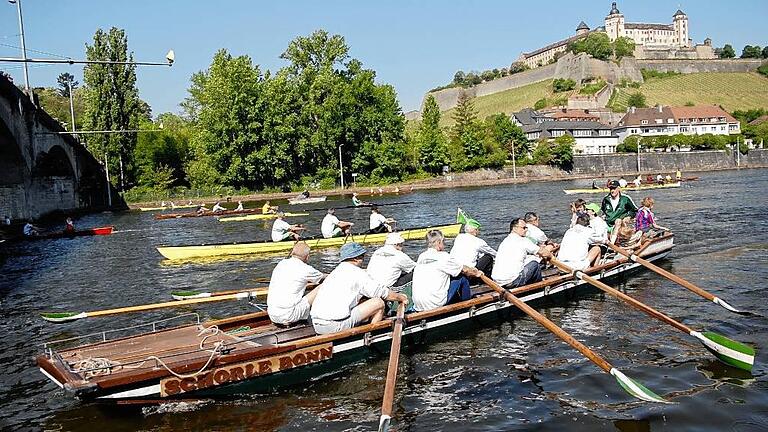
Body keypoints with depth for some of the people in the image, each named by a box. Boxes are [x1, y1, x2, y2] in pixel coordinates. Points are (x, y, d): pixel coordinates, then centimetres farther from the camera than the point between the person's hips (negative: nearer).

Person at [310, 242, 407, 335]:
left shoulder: (335, 272, 21)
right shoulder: (358, 273, -3)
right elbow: (384, 293, 2)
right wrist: (401, 297, 24)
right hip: (335, 327, -8)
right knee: (379, 303, -1)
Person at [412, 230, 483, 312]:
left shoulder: (421, 257, 11)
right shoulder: (443, 257, -10)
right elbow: (464, 270, 4)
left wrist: (470, 269, 28)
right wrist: (476, 274, 24)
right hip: (434, 304, -7)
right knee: (463, 278, 7)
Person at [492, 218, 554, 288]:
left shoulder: (505, 241, 18)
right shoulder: (522, 241, -5)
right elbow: (543, 253, 5)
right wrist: (550, 255, 26)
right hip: (511, 282, -8)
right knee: (535, 264, 9)